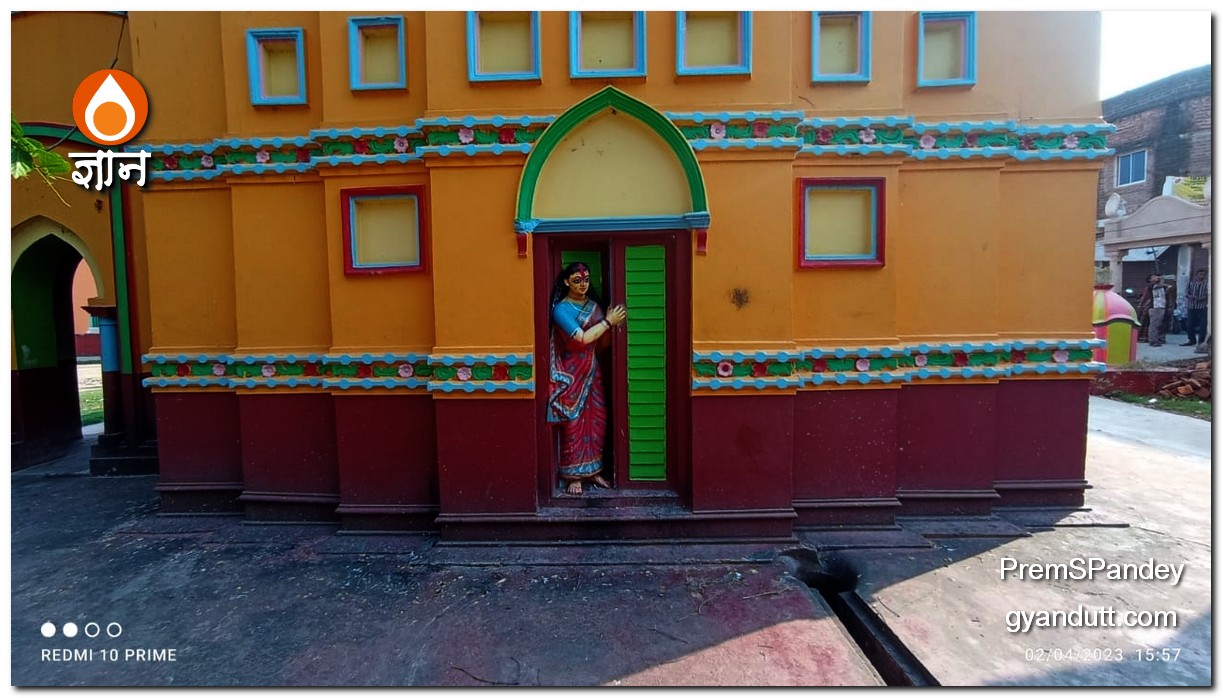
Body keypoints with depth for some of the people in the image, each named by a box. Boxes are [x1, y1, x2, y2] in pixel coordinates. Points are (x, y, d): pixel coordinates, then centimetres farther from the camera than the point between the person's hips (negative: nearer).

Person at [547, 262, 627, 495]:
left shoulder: (594, 305, 8)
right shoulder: (561, 309, -10)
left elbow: (602, 343, 7)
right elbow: (582, 338, -20)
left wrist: (611, 323, -10)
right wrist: (608, 321, -14)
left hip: (592, 371, 6)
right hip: (571, 374, -6)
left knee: (596, 421, 9)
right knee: (574, 424, 0)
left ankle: (593, 471, 22)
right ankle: (574, 476, 11)